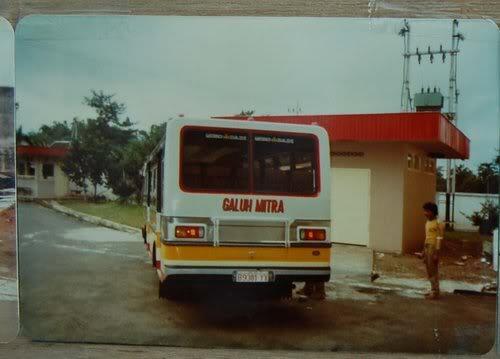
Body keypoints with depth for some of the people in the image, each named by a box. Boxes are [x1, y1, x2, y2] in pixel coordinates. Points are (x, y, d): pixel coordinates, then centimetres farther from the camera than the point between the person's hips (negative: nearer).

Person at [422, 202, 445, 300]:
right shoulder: (427, 222, 12)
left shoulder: (438, 223, -14)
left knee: (434, 270, -4)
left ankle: (435, 292, 2)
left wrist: (436, 253, -18)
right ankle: (433, 290, 22)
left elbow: (439, 239, -15)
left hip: (434, 248, -9)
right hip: (427, 247, 9)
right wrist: (424, 250, 18)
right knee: (429, 270, 12)